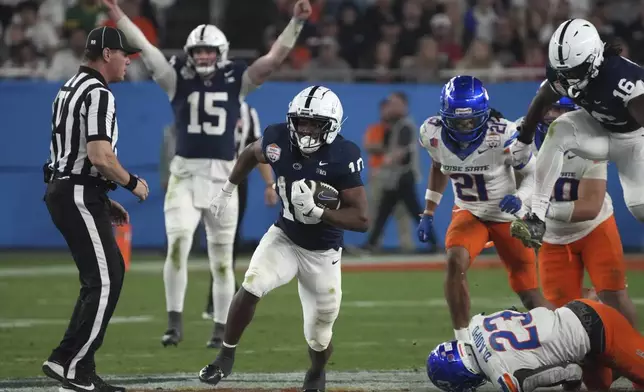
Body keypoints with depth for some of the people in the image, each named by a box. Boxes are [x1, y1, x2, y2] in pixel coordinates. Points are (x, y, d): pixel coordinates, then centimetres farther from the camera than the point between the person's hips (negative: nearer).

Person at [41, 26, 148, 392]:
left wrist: (105, 203, 22)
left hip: (63, 191, 10)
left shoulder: (72, 89, 17)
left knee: (111, 274, 15)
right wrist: (132, 182, -8)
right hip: (80, 197, -10)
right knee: (103, 283, -7)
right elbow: (100, 157, -25)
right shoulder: (98, 94, -15)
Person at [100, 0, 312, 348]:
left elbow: (274, 59, -1)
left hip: (223, 177, 1)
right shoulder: (179, 80, 4)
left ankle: (220, 330, 17)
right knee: (178, 242, -18)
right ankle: (174, 322, -12)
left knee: (222, 258, 6)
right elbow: (146, 49, -4)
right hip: (185, 174, -1)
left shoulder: (236, 81, 5)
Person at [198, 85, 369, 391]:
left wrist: (315, 211, -34)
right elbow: (251, 154, 11)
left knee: (318, 339, 7)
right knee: (251, 288, -25)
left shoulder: (342, 157, -26)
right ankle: (226, 357, -5)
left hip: (322, 253, -2)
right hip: (284, 237, 2)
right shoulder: (279, 140, -16)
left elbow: (361, 220, -25)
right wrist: (227, 191, 17)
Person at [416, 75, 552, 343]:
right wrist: (428, 214, 7)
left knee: (530, 296, 3)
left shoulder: (503, 136, -29)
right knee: (455, 262, -27)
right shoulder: (433, 133, -15)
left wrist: (519, 197, -34)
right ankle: (463, 342, -16)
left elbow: (536, 174, -15)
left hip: (507, 216, -3)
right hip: (468, 212, 3)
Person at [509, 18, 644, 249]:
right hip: (598, 131, 4)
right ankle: (537, 218, -27)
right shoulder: (562, 73, -19)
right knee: (558, 130, -26)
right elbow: (541, 103, 1)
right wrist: (524, 140, 14)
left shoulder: (622, 78, -39)